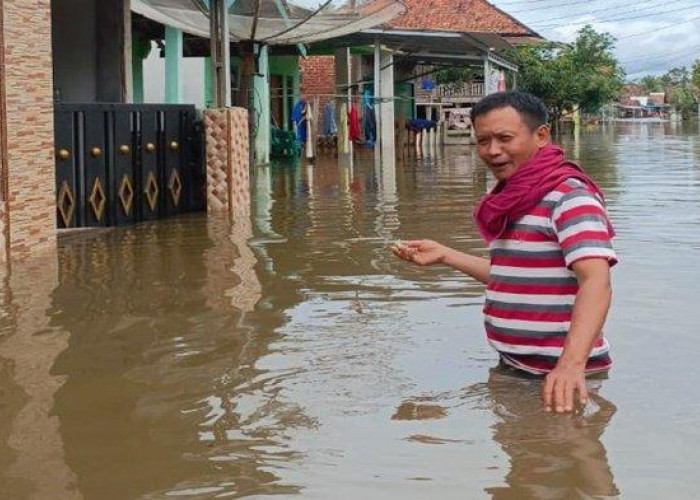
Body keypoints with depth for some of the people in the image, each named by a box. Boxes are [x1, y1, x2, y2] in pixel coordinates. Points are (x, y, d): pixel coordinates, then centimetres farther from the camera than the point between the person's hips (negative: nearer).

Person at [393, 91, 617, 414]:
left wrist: (571, 364, -46)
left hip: (557, 378, -10)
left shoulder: (569, 195, -19)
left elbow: (596, 283, -32)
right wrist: (444, 255, 22)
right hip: (514, 366, 10)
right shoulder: (516, 201, 10)